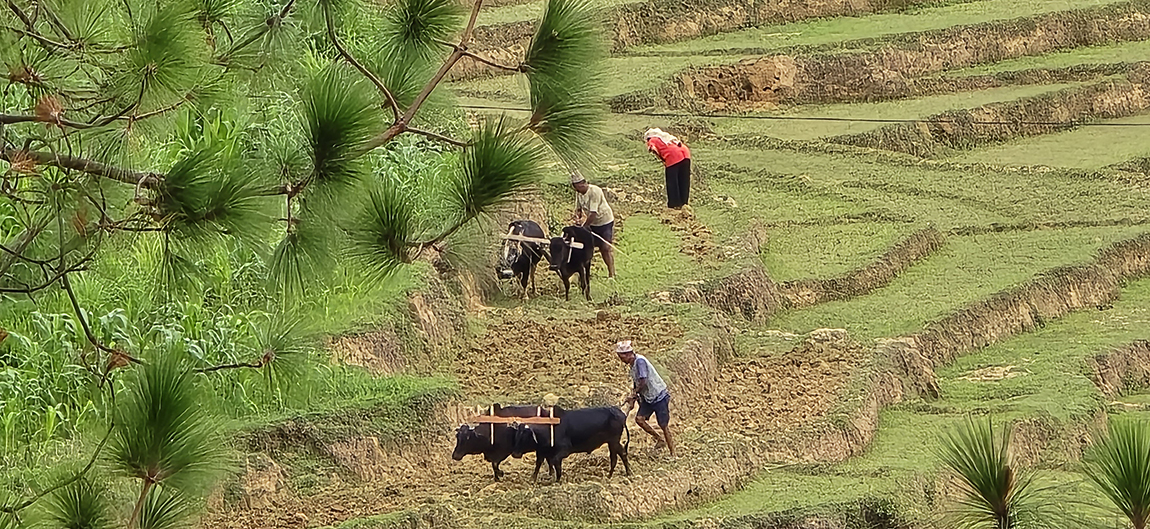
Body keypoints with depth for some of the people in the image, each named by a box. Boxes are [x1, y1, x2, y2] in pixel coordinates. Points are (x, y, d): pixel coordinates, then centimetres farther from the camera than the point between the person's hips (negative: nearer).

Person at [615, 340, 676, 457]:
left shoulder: (640, 361, -18)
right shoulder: (632, 365, 10)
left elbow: (643, 382, -24)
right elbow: (637, 385, 19)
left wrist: (633, 395, -11)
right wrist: (632, 401, 11)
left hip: (659, 395, -9)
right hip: (648, 397, 9)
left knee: (663, 424, -4)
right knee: (639, 418, -4)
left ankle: (672, 453, 4)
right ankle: (660, 439, 12)